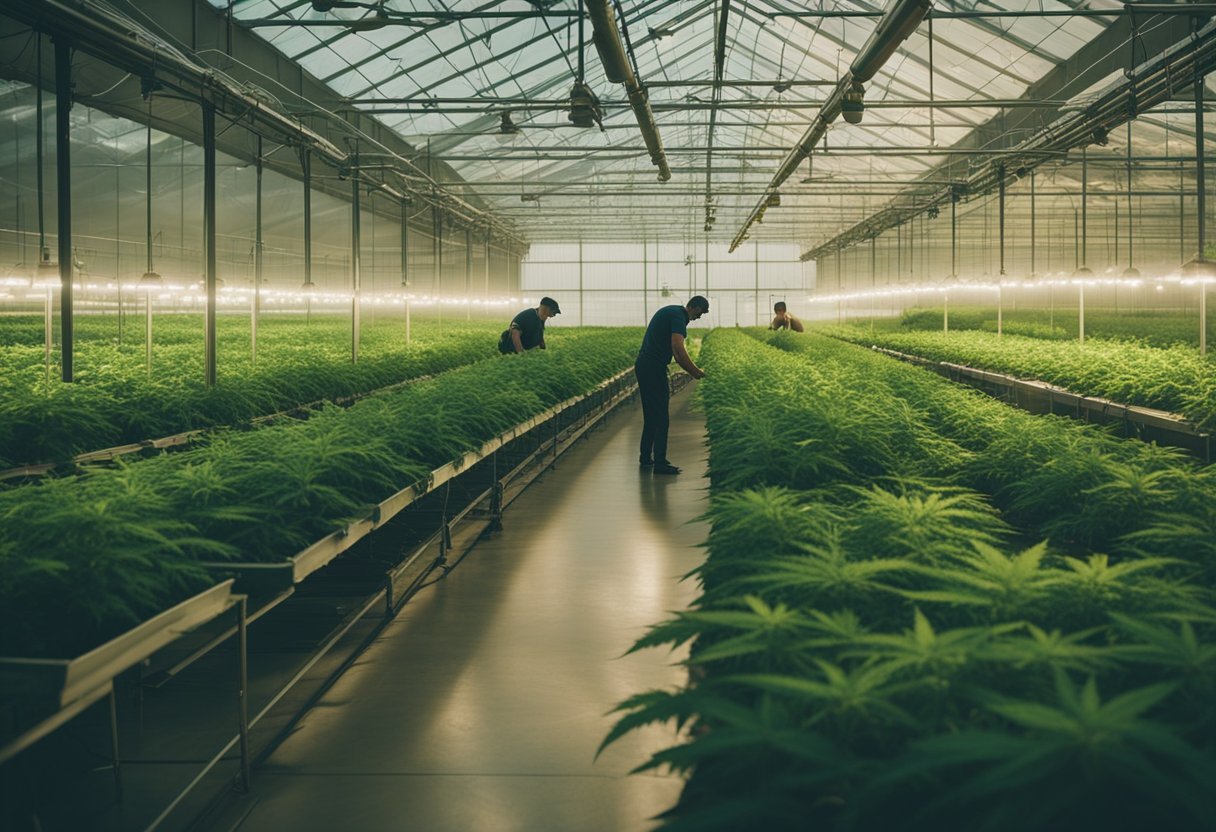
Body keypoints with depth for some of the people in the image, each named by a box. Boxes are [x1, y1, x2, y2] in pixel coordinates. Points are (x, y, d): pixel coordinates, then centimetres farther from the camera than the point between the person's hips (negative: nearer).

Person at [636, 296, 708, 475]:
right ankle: (660, 463, -2)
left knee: (651, 415, 18)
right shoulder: (678, 316, -13)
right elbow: (678, 348, -24)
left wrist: (692, 370, 22)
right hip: (653, 368, -10)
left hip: (643, 366, 10)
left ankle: (646, 457, 26)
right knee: (661, 417, -5)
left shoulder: (671, 311, 18)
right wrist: (695, 371, -13)